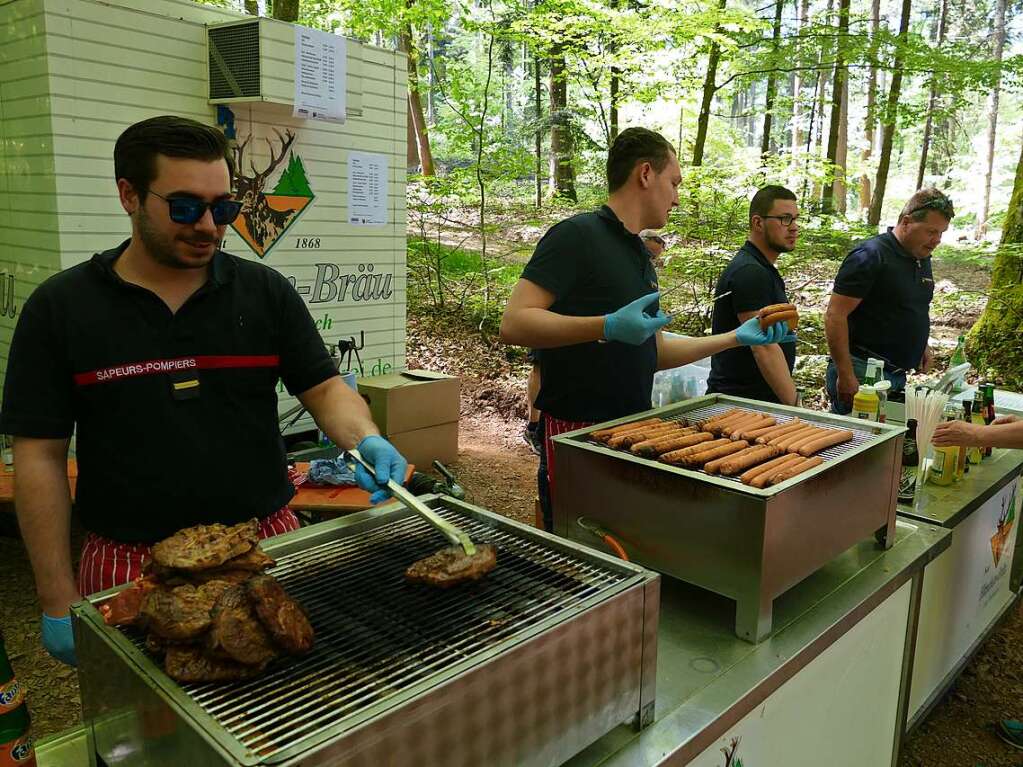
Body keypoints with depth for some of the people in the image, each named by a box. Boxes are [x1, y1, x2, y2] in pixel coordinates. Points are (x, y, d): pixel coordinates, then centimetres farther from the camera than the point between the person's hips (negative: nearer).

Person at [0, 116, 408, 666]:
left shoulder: (265, 292, 0)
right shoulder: (60, 307, -3)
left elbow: (323, 388, 2)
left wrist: (366, 439, -21)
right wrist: (58, 601, -3)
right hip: (129, 566, -1)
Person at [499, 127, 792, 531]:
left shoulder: (639, 254, 17)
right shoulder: (577, 236, -11)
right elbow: (514, 323, -20)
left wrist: (737, 337, 20)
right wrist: (609, 327, -29)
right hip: (577, 431, -8)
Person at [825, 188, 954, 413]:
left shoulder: (922, 258, 12)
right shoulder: (869, 256, -14)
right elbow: (835, 316, -19)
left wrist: (921, 343, 15)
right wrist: (846, 376, -22)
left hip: (898, 374, 8)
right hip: (861, 373, -8)